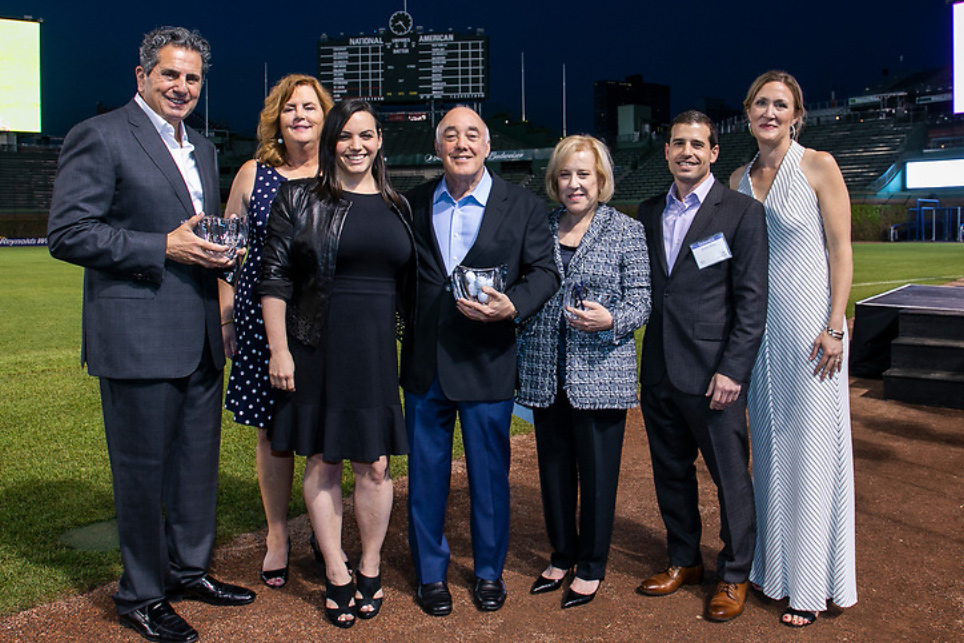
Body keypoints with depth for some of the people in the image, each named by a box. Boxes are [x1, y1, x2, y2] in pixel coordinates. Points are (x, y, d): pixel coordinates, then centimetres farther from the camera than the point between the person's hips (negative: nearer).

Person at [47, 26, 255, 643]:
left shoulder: (202, 149, 17)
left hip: (200, 335, 8)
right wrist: (164, 247, -20)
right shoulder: (99, 137, -7)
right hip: (137, 336, -7)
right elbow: (68, 233, -14)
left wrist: (219, 249, 3)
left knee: (199, 463, 16)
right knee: (142, 470, 4)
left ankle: (189, 569, 35)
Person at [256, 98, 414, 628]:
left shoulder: (397, 206, 10)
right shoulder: (299, 198, 1)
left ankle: (370, 569, 23)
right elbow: (275, 278, -3)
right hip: (317, 349, -2)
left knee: (374, 465, 5)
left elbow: (409, 283, 14)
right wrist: (278, 349, -9)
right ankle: (336, 575, 19)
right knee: (322, 461, 5)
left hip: (378, 349, 2)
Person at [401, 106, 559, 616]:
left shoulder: (522, 206, -1)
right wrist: (403, 324, -3)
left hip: (486, 363, -2)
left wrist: (512, 306, -19)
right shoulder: (414, 203, 5)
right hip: (425, 363, 2)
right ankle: (430, 573, 29)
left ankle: (489, 571, 30)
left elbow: (544, 271, -2)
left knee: (489, 473, 10)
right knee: (426, 472, 11)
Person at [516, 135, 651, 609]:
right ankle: (562, 556, 32)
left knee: (597, 472, 5)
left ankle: (592, 567, 22)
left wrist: (610, 320, -22)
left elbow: (641, 302, -3)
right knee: (554, 468, 14)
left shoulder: (627, 231, 0)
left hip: (600, 374, -3)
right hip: (545, 372, 4)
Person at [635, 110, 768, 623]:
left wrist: (733, 370, -14)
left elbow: (752, 300, -8)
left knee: (730, 476, 6)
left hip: (713, 373, -5)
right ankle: (683, 560, 34)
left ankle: (734, 576, 24)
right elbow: (644, 288, 12)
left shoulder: (742, 212, -4)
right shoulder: (650, 213, 11)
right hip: (659, 370, 5)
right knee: (671, 471, 16)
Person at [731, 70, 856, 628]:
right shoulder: (739, 180, 11)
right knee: (769, 449, 11)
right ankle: (773, 566, 24)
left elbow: (841, 249, -6)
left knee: (811, 450, 1)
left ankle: (812, 583, 13)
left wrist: (834, 326, -13)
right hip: (759, 329, 5)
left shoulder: (818, 166, -4)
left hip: (809, 325, -5)